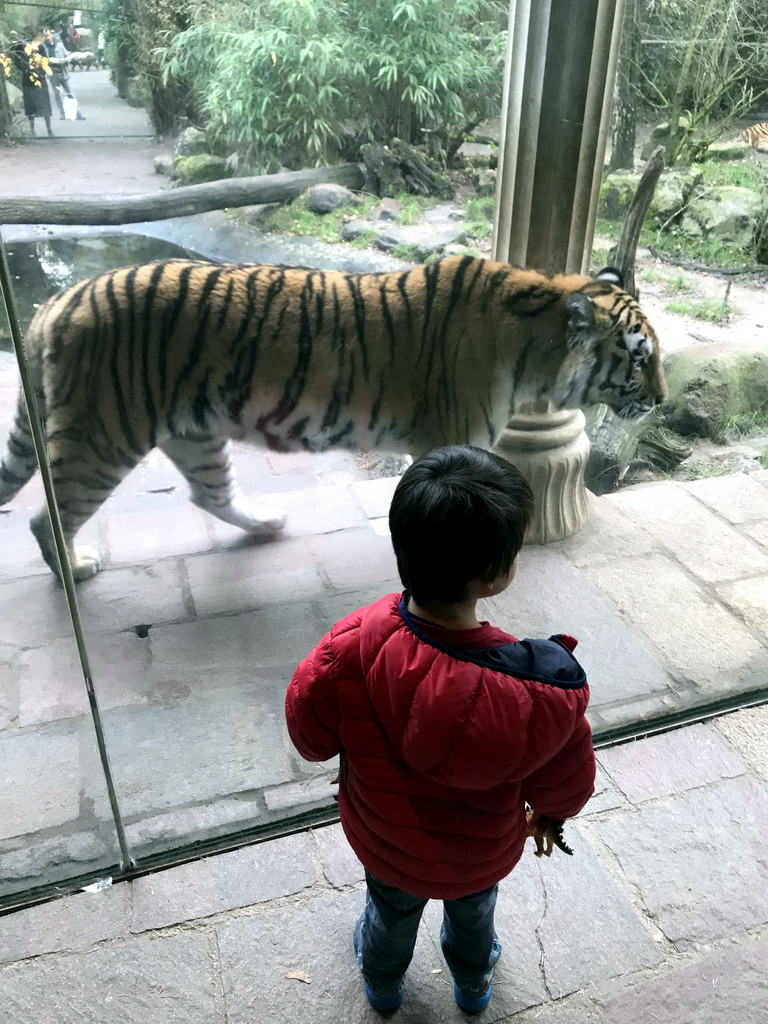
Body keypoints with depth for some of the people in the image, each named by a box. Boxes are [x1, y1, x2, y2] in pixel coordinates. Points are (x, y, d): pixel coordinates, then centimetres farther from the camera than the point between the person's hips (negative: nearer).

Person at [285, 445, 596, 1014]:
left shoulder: (353, 647, -38)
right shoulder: (542, 689, -40)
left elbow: (310, 731, -17)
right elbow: (566, 781, -18)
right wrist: (551, 816, 6)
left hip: (383, 841, 1)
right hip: (483, 854, 0)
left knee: (392, 909, 34)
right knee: (474, 910, 35)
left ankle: (383, 983, 67)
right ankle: (475, 983, 68)